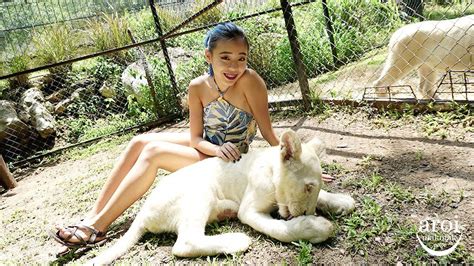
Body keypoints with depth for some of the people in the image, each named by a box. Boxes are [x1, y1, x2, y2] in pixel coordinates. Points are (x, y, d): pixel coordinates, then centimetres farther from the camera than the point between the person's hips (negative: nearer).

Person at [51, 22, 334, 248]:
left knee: (153, 152, -19)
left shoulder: (250, 80, -26)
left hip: (232, 162, -6)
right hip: (207, 147, 6)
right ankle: (94, 215, 2)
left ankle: (98, 227, -10)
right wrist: (218, 149, -28)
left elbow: (269, 132, -19)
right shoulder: (198, 87, -11)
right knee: (140, 141, -4)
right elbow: (196, 138, -9)